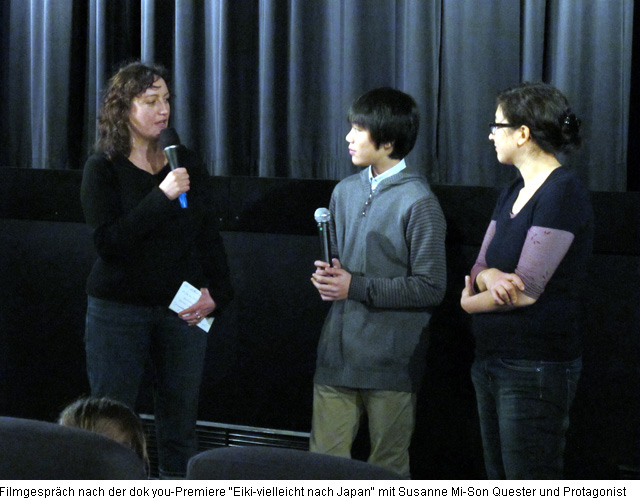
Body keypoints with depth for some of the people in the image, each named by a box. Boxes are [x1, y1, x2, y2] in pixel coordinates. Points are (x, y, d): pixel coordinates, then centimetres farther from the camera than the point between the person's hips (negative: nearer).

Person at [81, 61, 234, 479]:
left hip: (183, 310, 3)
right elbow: (107, 241, -14)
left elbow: (209, 235, 12)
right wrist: (160, 197, -20)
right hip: (120, 309, -3)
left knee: (180, 424, 5)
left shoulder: (187, 163, 8)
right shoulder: (104, 168, -3)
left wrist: (217, 292, -1)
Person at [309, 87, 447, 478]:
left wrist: (357, 286, -14)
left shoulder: (418, 202, -10)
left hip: (391, 362, -6)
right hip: (337, 355, 6)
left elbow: (430, 288, -12)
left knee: (389, 472, 6)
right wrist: (327, 274, 1)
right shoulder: (346, 191, 12)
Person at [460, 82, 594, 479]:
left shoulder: (563, 193, -14)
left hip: (536, 368, -9)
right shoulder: (513, 194, 14)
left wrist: (470, 301, -1)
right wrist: (489, 276, -13)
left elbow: (527, 290, -18)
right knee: (499, 482, 12)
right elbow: (481, 266, 12)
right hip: (491, 359, 9)